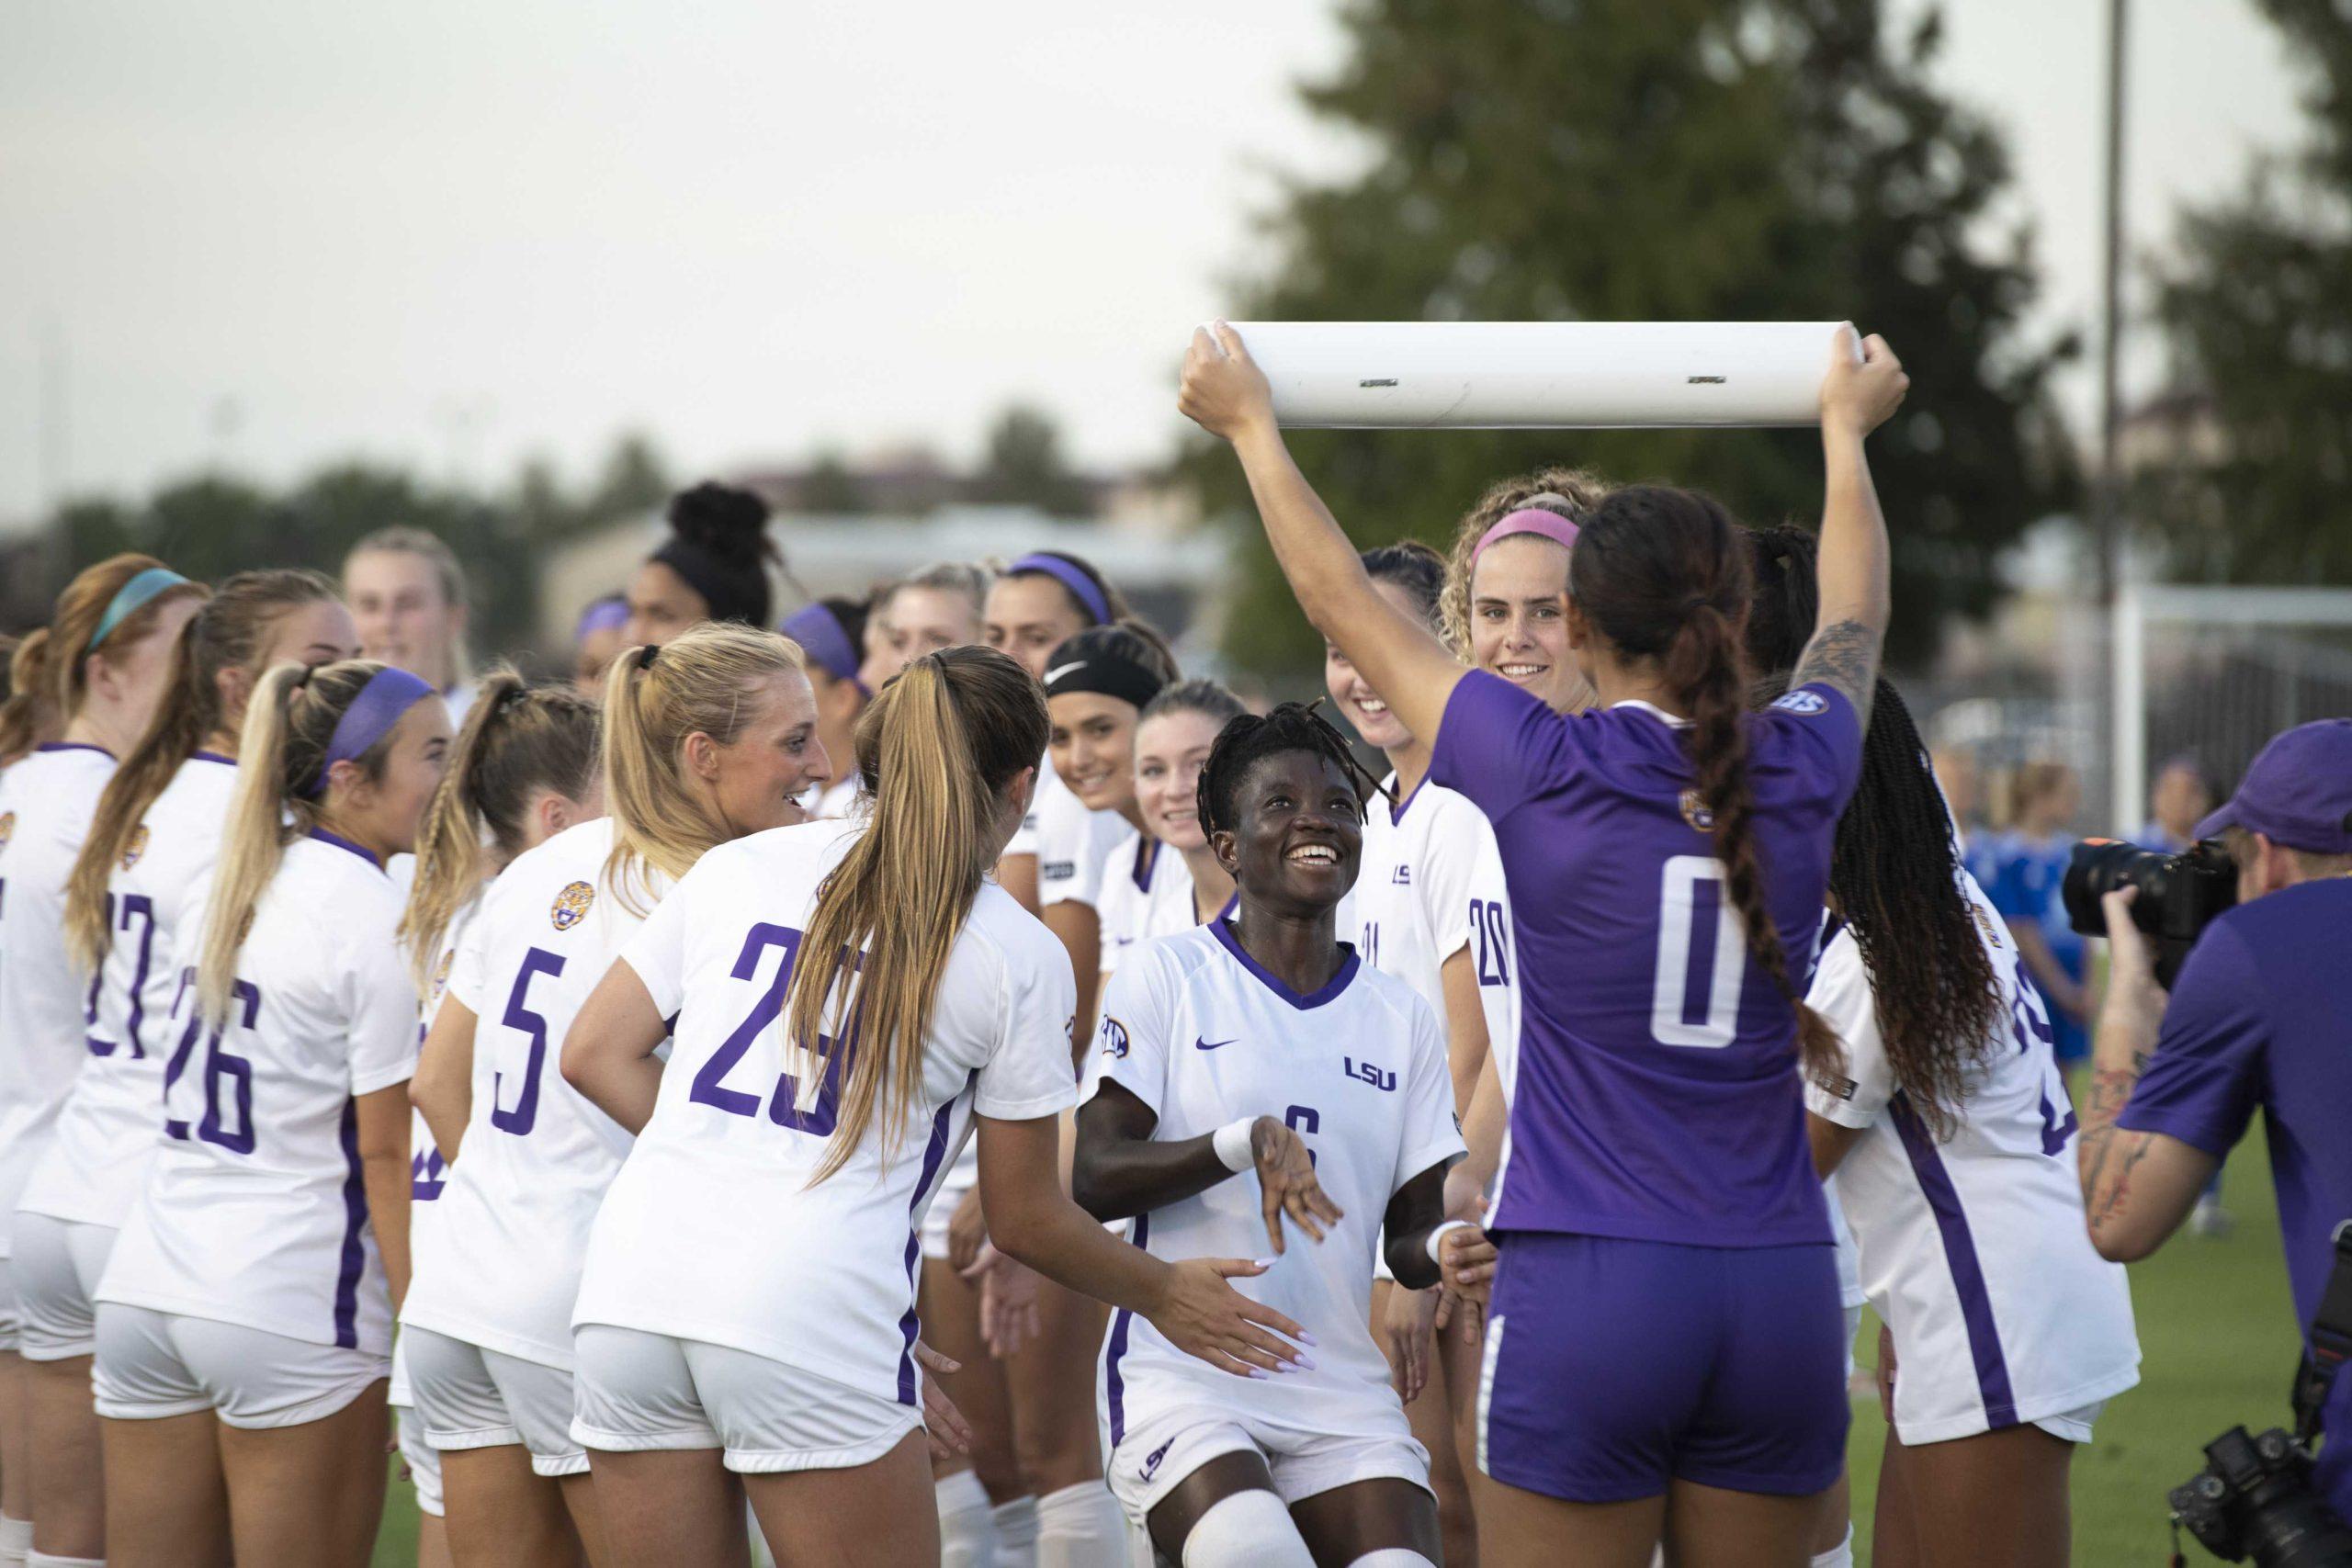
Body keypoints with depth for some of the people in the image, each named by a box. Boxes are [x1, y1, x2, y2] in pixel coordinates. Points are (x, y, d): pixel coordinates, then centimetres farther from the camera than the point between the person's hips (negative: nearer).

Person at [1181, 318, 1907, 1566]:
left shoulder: (1544, 773, -7)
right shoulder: (1798, 776, 3)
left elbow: (1344, 602, 7)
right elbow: (1854, 618, 27)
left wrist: (1251, 427, 23)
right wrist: (1847, 428, 46)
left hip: (1584, 1294, -4)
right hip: (1778, 1295, 4)